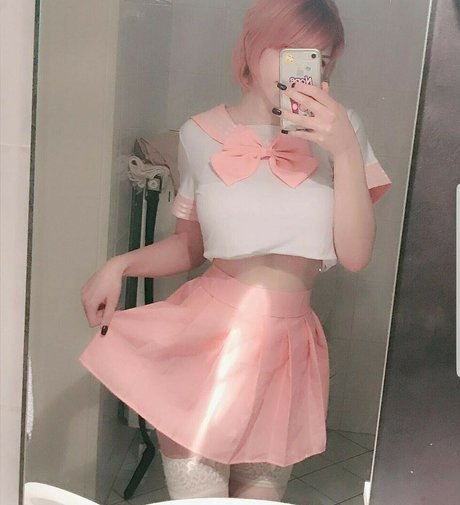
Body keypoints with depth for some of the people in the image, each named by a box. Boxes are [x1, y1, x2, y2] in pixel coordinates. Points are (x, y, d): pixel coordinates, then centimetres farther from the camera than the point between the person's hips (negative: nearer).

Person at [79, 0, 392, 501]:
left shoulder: (338, 129, 1)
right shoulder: (201, 134, 1)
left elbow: (355, 255, -6)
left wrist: (347, 151, -16)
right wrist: (120, 265, -5)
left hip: (287, 349, 1)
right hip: (204, 335, -1)